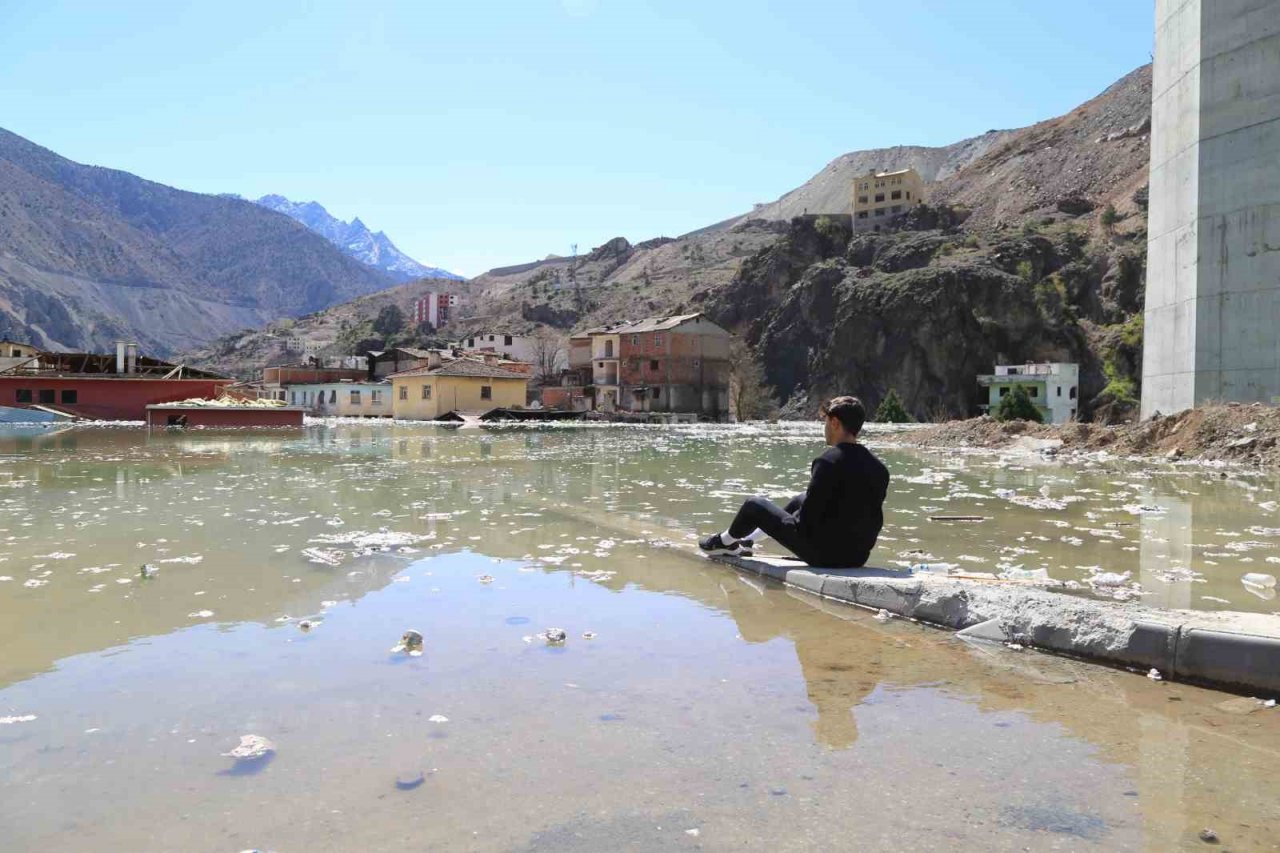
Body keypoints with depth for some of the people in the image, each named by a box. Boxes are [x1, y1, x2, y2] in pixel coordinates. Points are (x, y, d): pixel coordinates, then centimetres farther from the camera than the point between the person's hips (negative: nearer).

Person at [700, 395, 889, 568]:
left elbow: (807, 519, -20)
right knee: (800, 500, 30)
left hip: (824, 555, -7)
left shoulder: (828, 462, -21)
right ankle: (748, 541, 48)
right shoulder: (880, 468, -1)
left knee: (755, 504, 11)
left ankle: (726, 541, 42)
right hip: (858, 557, 7)